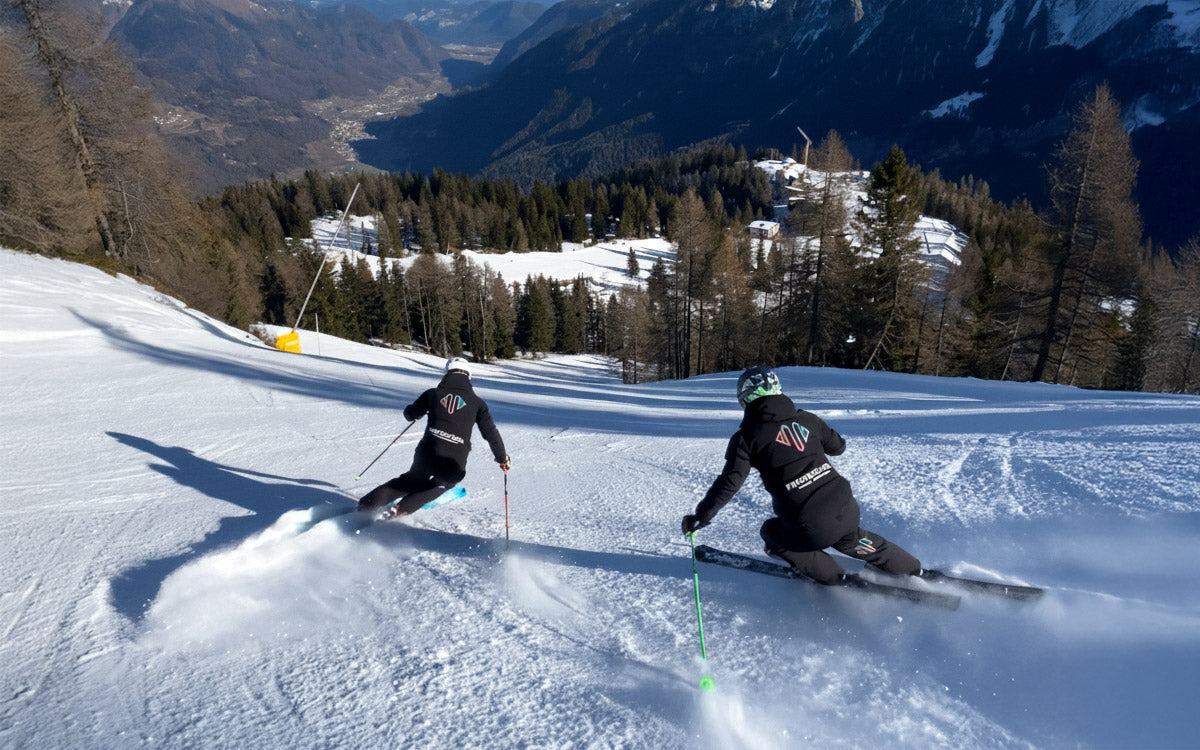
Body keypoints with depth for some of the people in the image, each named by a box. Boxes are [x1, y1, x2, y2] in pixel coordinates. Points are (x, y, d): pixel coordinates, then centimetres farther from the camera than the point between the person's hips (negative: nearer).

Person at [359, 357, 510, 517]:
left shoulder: (433, 393, 7)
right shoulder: (477, 402, 5)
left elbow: (411, 414, 17)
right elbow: (491, 433, 4)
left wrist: (411, 410, 41)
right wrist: (502, 459, 15)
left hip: (427, 455, 2)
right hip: (454, 464, -2)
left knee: (414, 479, 32)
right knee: (443, 483, 32)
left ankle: (367, 503, 32)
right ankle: (402, 509, 22)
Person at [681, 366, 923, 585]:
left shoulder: (747, 436, -5)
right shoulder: (805, 418, 7)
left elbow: (728, 484, -7)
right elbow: (838, 446, 21)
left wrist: (700, 517, 3)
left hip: (811, 528, -5)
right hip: (848, 511, 5)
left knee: (773, 534, 24)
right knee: (852, 540, 35)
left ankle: (836, 581, 20)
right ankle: (914, 572, 46)